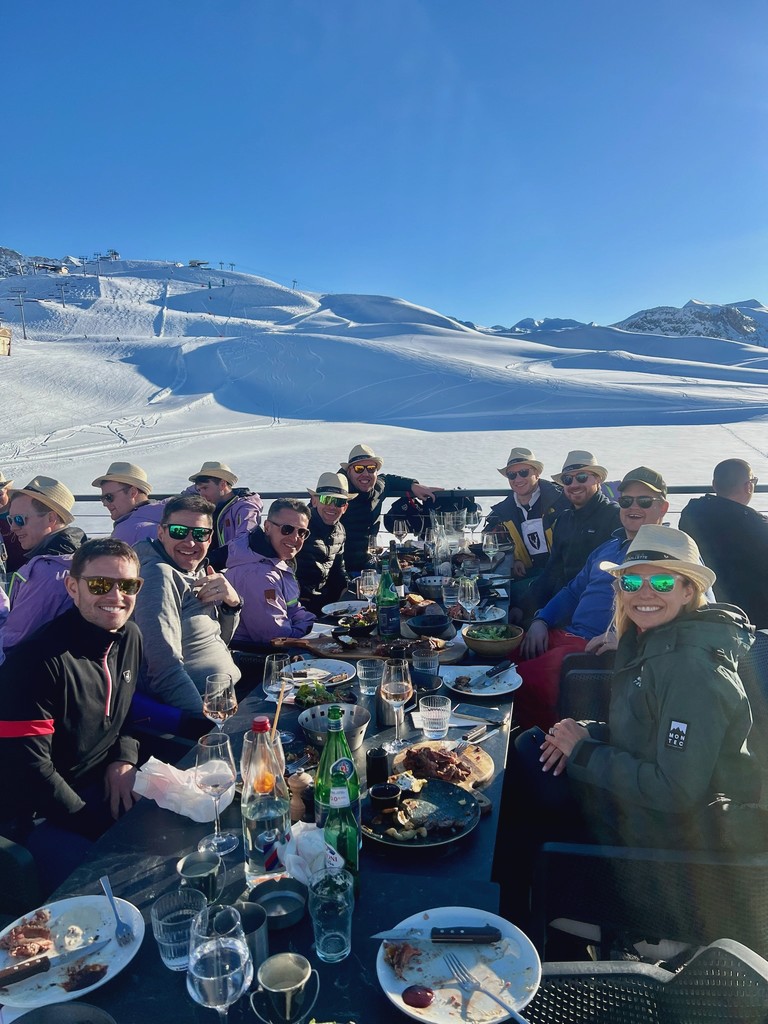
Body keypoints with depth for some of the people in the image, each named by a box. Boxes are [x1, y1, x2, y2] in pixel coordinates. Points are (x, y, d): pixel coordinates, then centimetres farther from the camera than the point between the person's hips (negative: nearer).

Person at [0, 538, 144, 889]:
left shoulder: (130, 637, -1)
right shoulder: (37, 661, -23)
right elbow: (28, 768, -22)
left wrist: (125, 757, -3)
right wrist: (101, 826, -18)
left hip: (105, 785, 7)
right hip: (39, 812, -6)